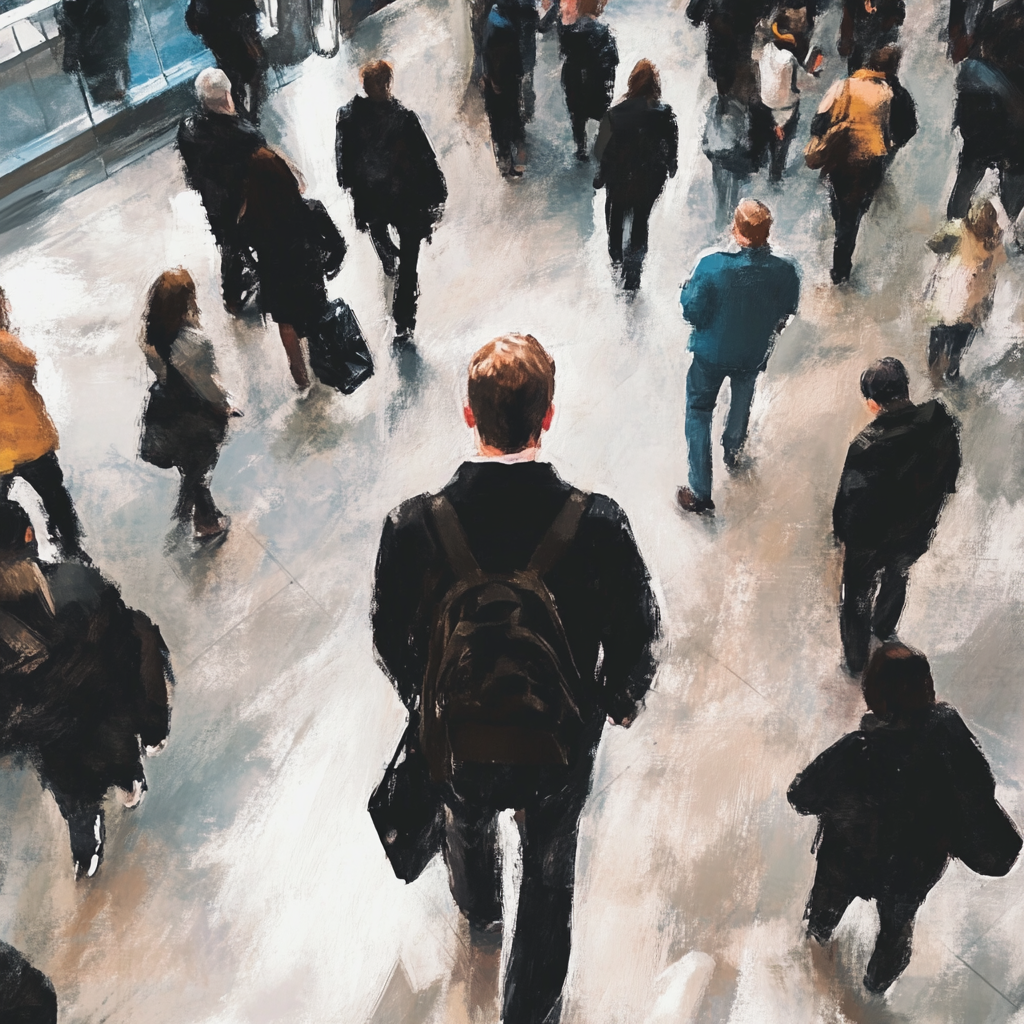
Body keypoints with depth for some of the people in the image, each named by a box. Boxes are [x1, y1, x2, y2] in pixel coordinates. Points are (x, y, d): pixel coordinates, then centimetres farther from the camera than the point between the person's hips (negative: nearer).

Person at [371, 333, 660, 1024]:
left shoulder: (413, 527, -26)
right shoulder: (599, 524, -27)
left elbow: (391, 640, -10)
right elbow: (637, 636, -13)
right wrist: (621, 701, 8)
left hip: (456, 739, 2)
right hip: (562, 744, -1)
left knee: (470, 829, 36)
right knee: (550, 878, 27)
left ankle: (482, 921, 69)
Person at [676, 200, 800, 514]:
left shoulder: (711, 265, -32)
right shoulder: (786, 271, -23)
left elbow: (692, 312, -20)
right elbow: (786, 312, -4)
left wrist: (687, 288, -2)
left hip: (711, 352, -3)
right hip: (754, 354, 3)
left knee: (699, 412, 14)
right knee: (742, 400, 32)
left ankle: (700, 493, 14)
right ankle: (733, 453, 59)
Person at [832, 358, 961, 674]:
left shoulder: (866, 447, -38)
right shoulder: (941, 421, -23)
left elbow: (849, 498, -23)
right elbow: (951, 471, -4)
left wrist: (841, 531, -3)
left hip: (870, 540, -4)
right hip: (917, 531, 5)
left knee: (858, 596, 23)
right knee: (896, 579, 34)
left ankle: (856, 660, 44)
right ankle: (883, 631, 61)